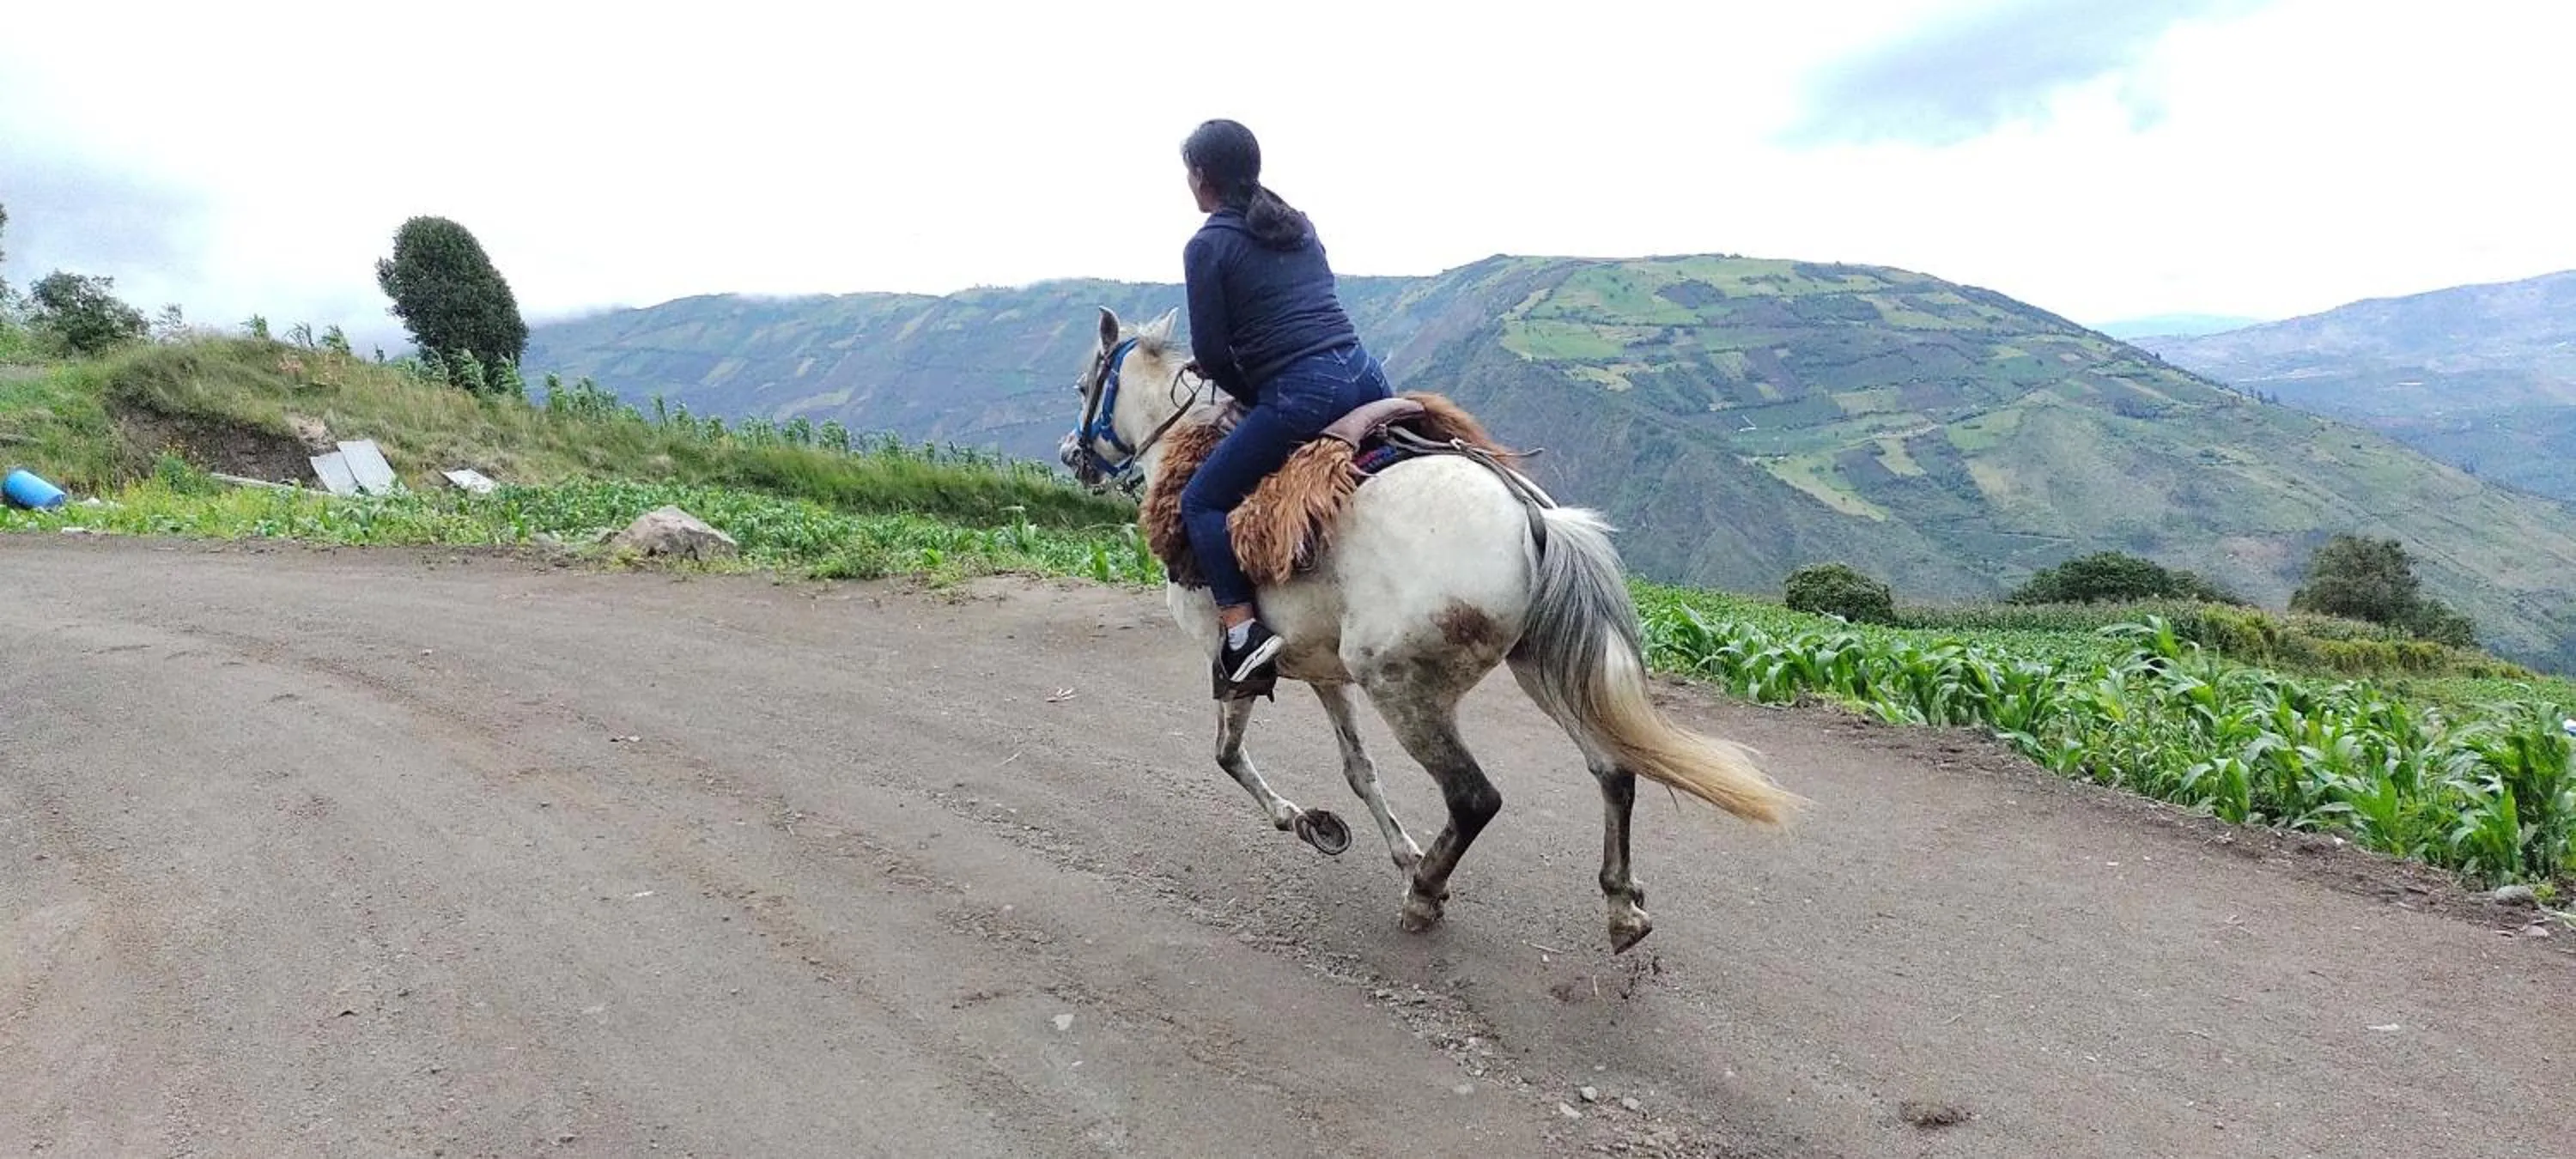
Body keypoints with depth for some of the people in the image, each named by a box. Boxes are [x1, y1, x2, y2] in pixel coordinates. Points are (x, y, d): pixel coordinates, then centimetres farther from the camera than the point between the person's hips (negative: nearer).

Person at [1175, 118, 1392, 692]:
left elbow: (1211, 353, -4)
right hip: (1365, 374, 7)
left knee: (1201, 500, 7)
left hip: (1300, 396, -7)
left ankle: (1242, 630, -6)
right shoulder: (1298, 225, 20)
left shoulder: (1206, 246, -1)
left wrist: (1252, 395, 14)